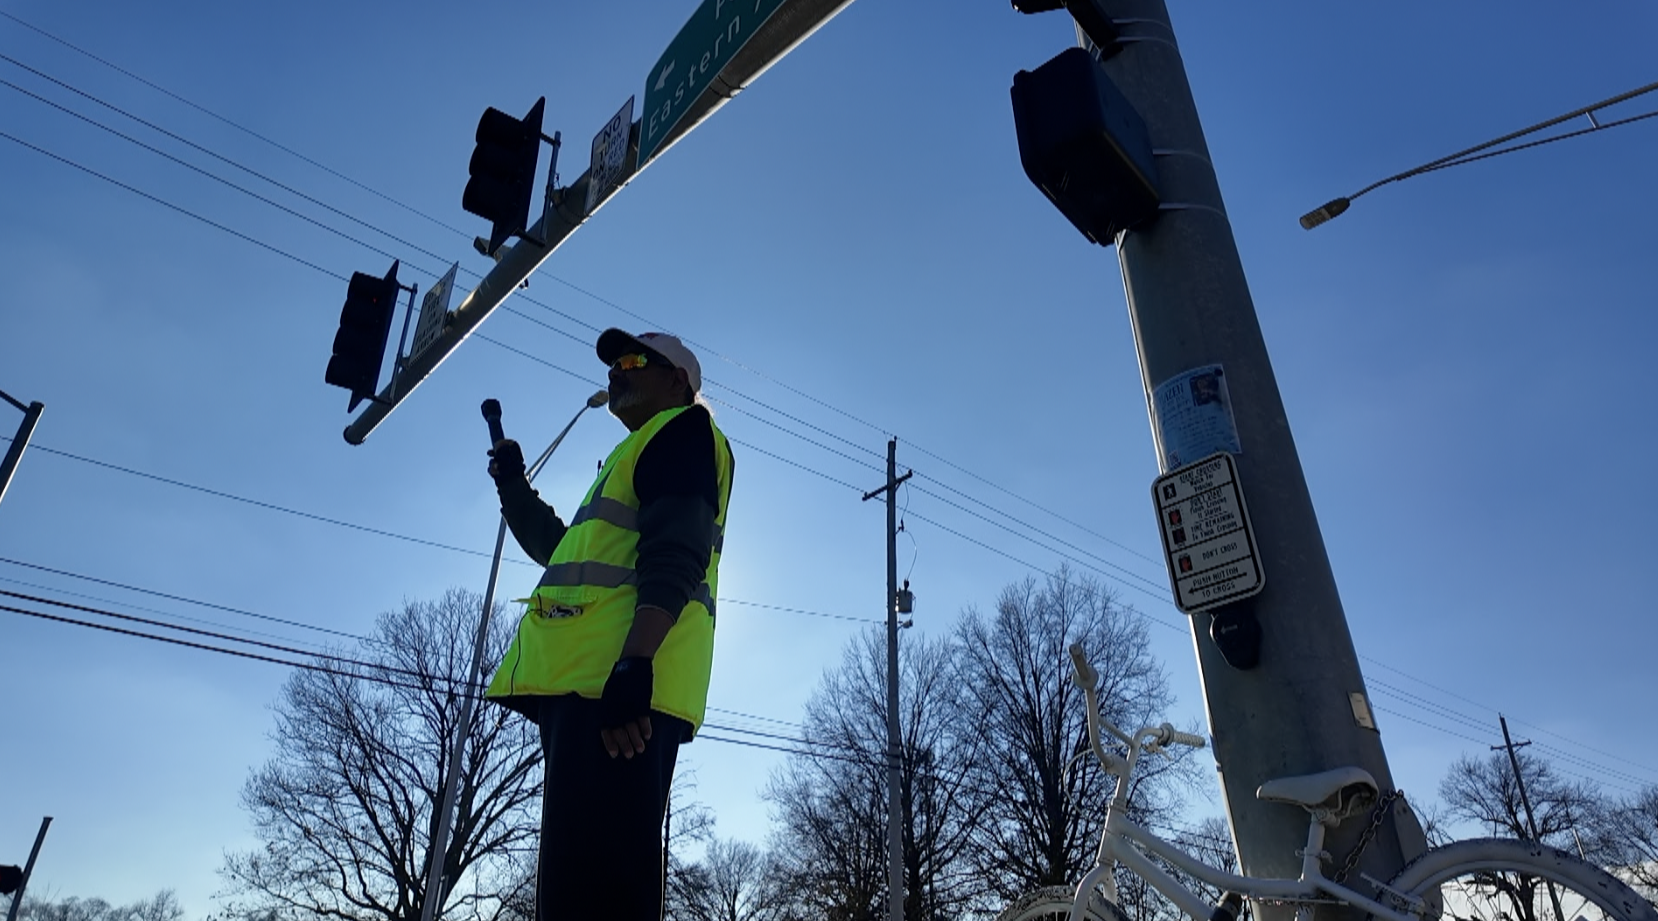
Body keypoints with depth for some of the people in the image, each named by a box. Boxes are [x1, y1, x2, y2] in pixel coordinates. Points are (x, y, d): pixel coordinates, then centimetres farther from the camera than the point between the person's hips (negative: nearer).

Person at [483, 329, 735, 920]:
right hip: (584, 679, 10)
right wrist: (514, 487, 35)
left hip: (618, 682, -10)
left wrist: (634, 664, -25)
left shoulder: (683, 429, 5)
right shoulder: (634, 456, 34)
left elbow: (672, 557, -14)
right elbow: (561, 551, 43)